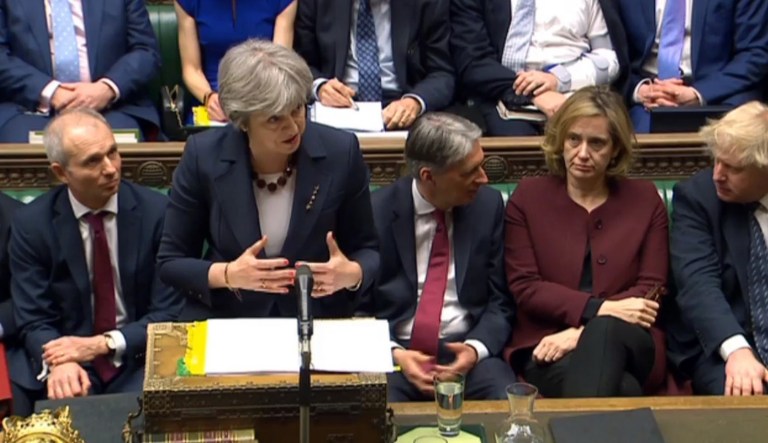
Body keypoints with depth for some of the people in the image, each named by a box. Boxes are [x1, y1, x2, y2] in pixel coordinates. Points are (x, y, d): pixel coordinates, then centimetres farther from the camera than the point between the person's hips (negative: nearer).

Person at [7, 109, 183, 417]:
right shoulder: (31, 224, -2)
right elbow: (34, 321, -3)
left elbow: (168, 312, -3)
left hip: (139, 360, 0)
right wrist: (60, 363, -25)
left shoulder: (157, 212, -5)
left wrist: (103, 344, -17)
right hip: (67, 355, 0)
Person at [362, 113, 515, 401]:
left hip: (465, 351, 2)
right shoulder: (376, 212, -5)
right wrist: (394, 353, -15)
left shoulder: (488, 205, 3)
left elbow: (499, 301, 8)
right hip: (394, 353, -2)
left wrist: (476, 348, -11)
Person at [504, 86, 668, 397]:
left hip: (626, 340, 2)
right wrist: (599, 309, -16)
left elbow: (651, 288, 4)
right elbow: (524, 287, 1)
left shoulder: (645, 199, 13)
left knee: (604, 333, -38)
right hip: (547, 344, -2)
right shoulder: (528, 197, 10)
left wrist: (584, 330, -13)